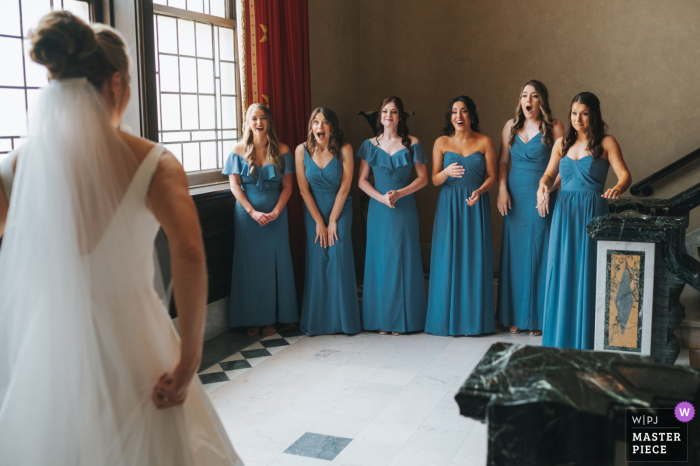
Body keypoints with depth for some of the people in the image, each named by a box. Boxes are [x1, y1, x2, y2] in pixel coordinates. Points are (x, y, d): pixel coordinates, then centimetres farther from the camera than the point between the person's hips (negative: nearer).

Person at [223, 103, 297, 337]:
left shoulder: (281, 151, 2)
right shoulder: (239, 149, 2)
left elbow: (287, 186, 0)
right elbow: (234, 185, -3)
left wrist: (276, 212, -14)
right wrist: (253, 212, -13)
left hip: (276, 214, 0)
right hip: (247, 214, 0)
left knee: (274, 263, 4)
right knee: (250, 263, 3)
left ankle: (271, 318, 15)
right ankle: (252, 319, 13)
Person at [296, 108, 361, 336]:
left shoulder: (344, 150, -12)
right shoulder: (302, 150, -7)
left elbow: (345, 187, -10)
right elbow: (304, 190, -5)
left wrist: (332, 221, -9)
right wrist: (319, 222, -7)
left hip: (340, 209, -1)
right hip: (313, 211, 1)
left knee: (339, 259, -8)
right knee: (317, 261, -1)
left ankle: (343, 319, 4)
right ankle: (318, 321, 9)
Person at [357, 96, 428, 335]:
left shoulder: (412, 144, 2)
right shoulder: (370, 145, 7)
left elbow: (423, 178, 0)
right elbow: (362, 180, 4)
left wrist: (399, 193, -14)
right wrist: (381, 197, -12)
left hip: (405, 209, -1)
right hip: (378, 209, 2)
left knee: (403, 259, 0)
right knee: (379, 259, 2)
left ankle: (402, 318, 9)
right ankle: (381, 318, 10)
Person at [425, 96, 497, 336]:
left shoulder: (484, 142, 3)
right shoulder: (441, 142, 5)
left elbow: (492, 176, 2)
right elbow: (434, 179, 3)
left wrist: (479, 191, -17)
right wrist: (447, 172, -19)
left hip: (476, 205, -1)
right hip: (449, 205, 1)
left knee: (475, 259, -1)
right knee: (448, 259, -1)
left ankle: (474, 318, 8)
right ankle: (447, 318, 8)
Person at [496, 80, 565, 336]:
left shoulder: (553, 127, -2)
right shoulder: (511, 126, 9)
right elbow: (502, 161, 11)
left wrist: (548, 190, -16)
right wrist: (502, 189, -2)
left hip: (541, 198, -3)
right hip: (515, 197, 3)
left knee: (538, 254, -1)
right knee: (514, 254, 5)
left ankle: (537, 317, 9)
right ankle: (514, 316, 14)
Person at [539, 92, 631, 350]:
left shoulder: (606, 143, 1)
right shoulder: (562, 143, 13)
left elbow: (625, 175, -9)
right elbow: (549, 175, 13)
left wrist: (618, 189, -31)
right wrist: (544, 186, -11)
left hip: (592, 212, -4)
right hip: (564, 212, 4)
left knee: (587, 273, -3)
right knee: (561, 271, 4)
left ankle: (587, 339, 8)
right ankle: (560, 335, 16)